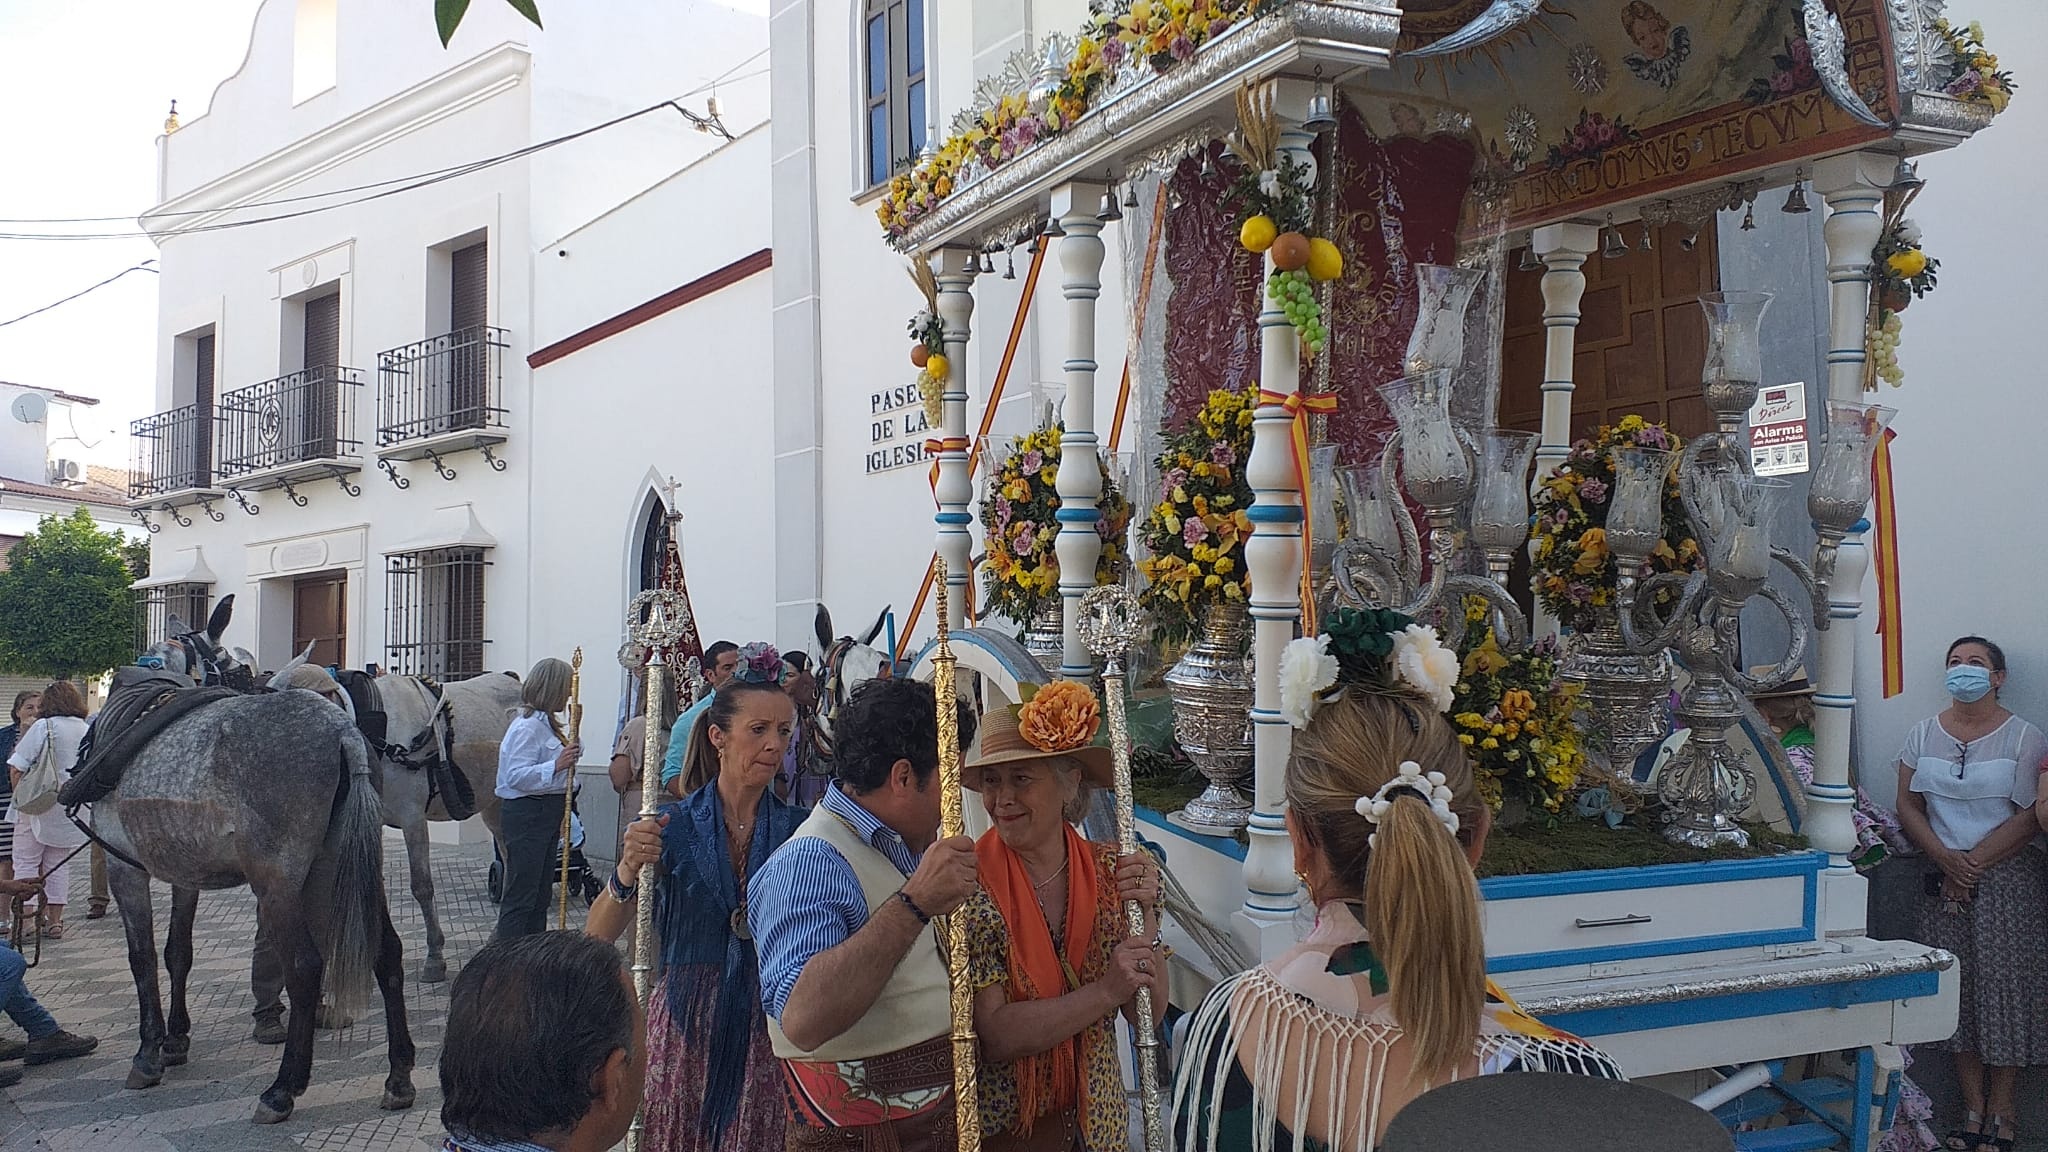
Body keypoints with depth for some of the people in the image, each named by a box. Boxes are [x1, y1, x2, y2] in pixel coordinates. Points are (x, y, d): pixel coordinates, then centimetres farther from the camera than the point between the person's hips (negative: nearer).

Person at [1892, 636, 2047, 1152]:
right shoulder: (1924, 735, 8)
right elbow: (1909, 806, 6)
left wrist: (1973, 865, -12)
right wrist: (1947, 860, -9)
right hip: (1944, 878, 3)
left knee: (2004, 986, -2)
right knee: (1956, 990, 3)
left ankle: (2001, 1108, 9)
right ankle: (1973, 1109, 12)